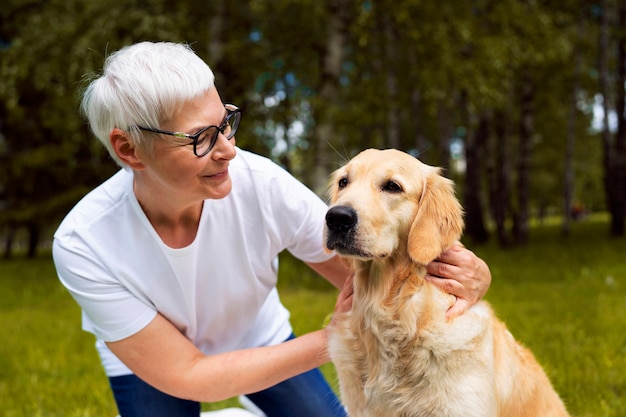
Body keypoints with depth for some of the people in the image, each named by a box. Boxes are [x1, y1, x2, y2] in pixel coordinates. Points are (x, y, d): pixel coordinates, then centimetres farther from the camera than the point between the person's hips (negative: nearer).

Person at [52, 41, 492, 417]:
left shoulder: (263, 184, -31)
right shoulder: (83, 245, -34)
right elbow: (187, 377, -29)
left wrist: (465, 275, -43)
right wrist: (333, 339, -33)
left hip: (259, 338, 2)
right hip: (152, 367, -1)